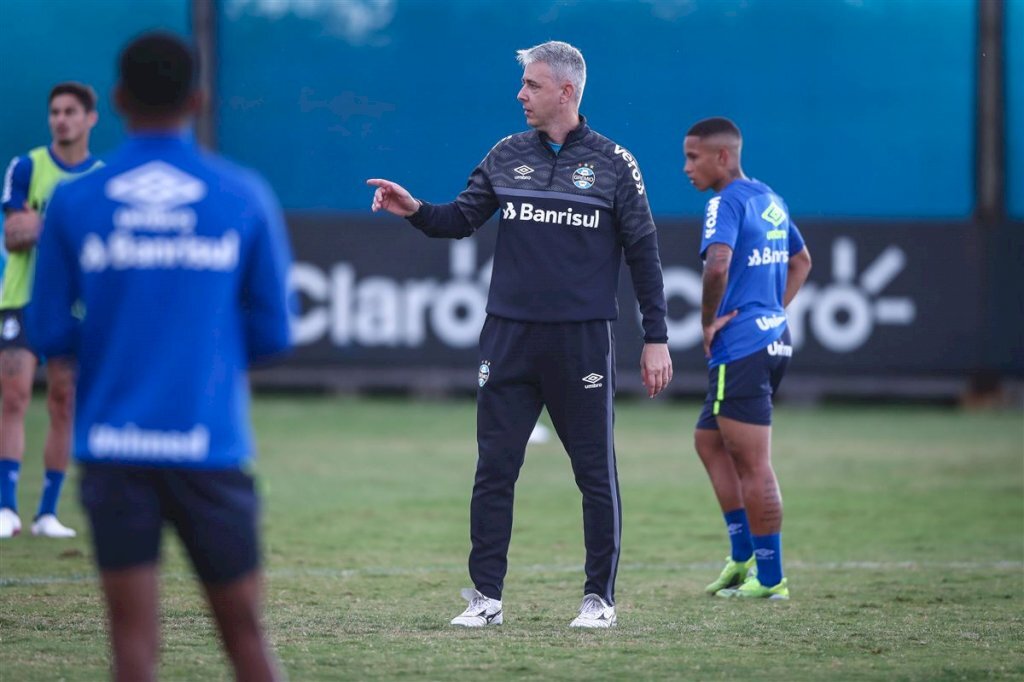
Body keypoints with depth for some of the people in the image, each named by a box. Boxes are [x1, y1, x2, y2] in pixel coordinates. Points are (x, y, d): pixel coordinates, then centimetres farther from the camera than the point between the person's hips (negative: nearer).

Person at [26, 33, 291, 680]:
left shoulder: (73, 202, 1)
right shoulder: (245, 197, 1)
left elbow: (50, 333, 2)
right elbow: (272, 333, 3)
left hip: (113, 449, 0)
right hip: (210, 448, 0)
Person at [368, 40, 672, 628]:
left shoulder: (612, 162, 0)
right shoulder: (508, 156, 8)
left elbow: (644, 253, 1)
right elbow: (462, 219, 8)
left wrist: (656, 339, -2)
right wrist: (416, 210, -13)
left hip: (582, 339, -3)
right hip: (510, 337, 3)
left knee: (596, 472, 2)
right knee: (495, 469, 1)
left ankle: (600, 598, 11)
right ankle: (486, 597, 6)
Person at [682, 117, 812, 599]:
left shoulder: (727, 202, -13)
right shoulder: (770, 200, 16)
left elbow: (717, 264, -29)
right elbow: (801, 260, 29)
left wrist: (708, 322, -15)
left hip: (740, 347, -10)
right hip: (774, 338, 10)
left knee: (753, 465, -4)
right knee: (709, 440, 20)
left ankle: (769, 578, 1)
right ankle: (744, 555, 18)